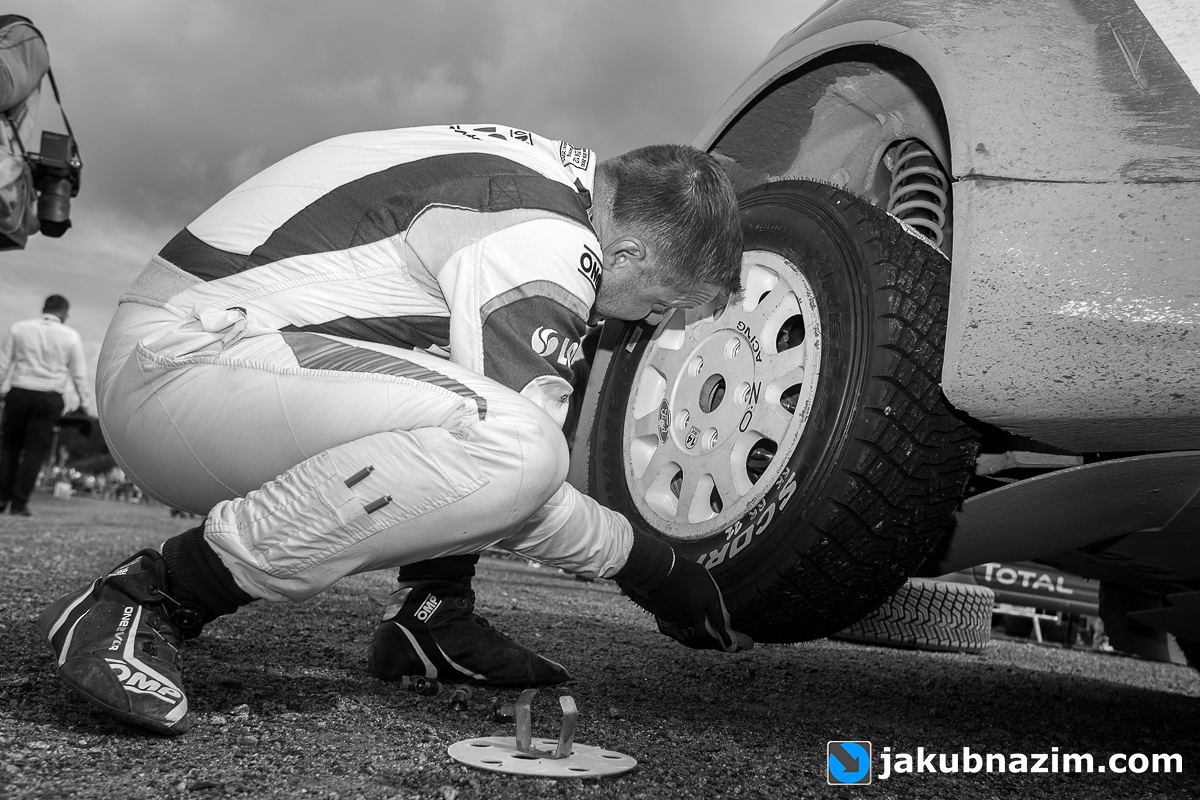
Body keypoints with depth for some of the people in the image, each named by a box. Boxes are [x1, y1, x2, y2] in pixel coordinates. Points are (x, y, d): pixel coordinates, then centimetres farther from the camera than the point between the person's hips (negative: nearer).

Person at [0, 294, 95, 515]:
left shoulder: (19, 328, 4)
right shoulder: (71, 336, 0)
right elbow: (79, 374, 1)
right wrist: (86, 404, 7)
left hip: (19, 393, 2)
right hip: (49, 398, -2)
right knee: (36, 449, 2)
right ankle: (19, 503, 2)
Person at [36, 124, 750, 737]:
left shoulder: (553, 169, 12)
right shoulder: (542, 242, -19)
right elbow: (505, 455, -19)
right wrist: (652, 569, -7)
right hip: (175, 366, -10)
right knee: (511, 443, -29)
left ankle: (431, 619, 9)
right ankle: (149, 598, -17)